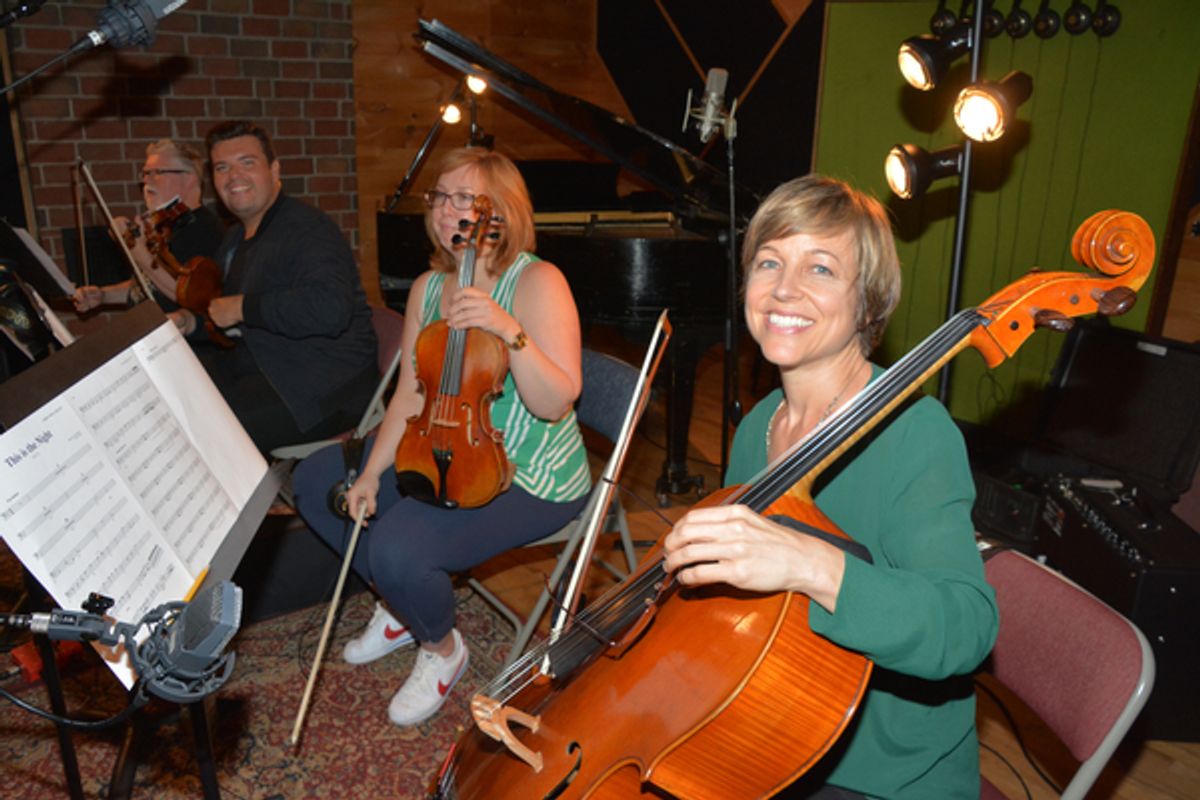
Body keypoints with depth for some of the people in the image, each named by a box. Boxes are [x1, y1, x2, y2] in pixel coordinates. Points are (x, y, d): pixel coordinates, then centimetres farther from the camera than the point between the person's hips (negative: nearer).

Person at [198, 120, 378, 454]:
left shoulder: (309, 229, -15)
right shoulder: (234, 239, 18)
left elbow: (330, 309, -33)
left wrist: (243, 308, -23)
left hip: (325, 388, -9)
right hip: (260, 364, 10)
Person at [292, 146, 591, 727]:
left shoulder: (538, 282, -16)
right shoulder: (428, 288, 6)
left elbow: (555, 404, -25)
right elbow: (411, 396, 7)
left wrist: (509, 331, -38)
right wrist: (372, 472, -4)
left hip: (526, 480, -8)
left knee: (397, 548, -28)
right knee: (313, 480, 7)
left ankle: (442, 647, 7)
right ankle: (404, 602, 22)